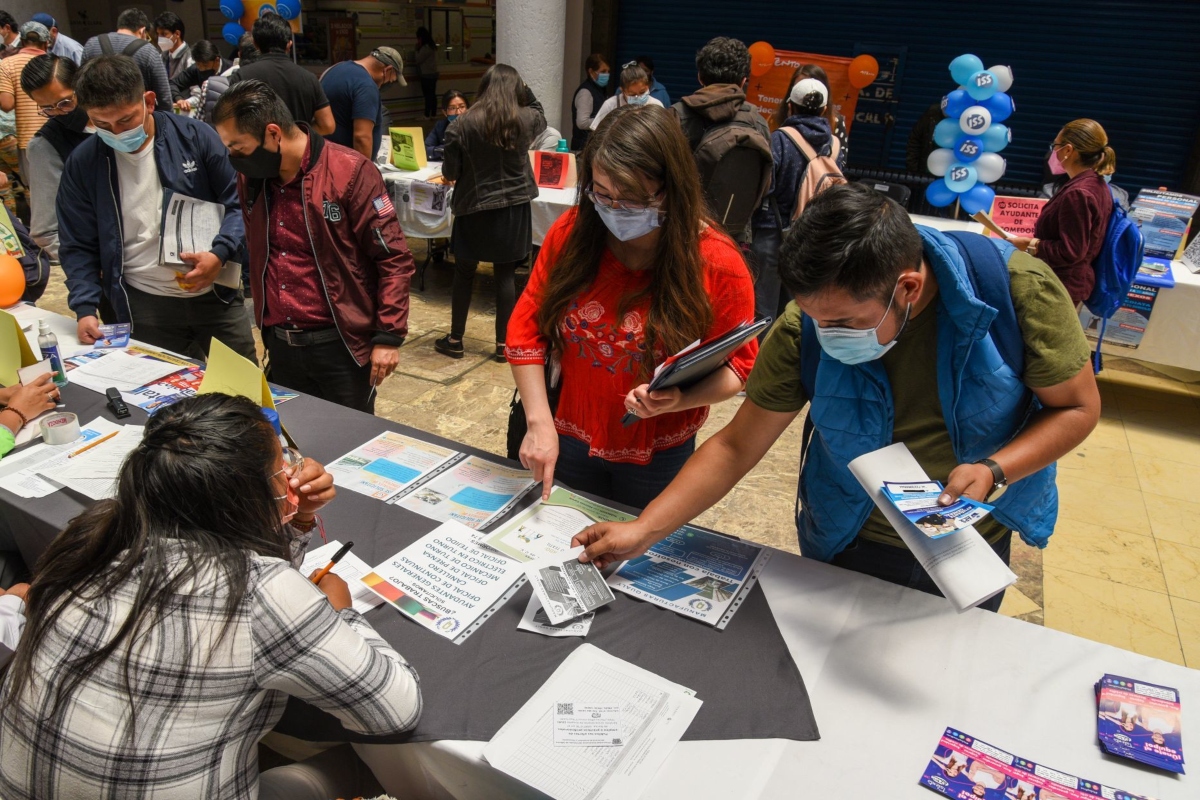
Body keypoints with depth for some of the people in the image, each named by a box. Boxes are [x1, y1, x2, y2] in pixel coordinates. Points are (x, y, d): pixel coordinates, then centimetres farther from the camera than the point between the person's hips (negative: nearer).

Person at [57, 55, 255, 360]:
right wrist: (85, 307, -6)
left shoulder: (194, 136, -5)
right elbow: (78, 246, 7)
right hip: (143, 305, 1)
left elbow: (238, 201, -1)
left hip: (215, 292, 0)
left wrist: (220, 253, -17)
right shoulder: (82, 164, 1)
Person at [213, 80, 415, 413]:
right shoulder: (250, 179, 6)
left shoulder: (350, 171, -13)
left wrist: (388, 336, -15)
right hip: (279, 346, 6)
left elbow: (394, 258, -12)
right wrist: (267, 327, 12)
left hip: (340, 344, -6)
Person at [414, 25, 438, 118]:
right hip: (432, 74, 10)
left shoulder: (426, 47, -17)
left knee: (428, 95, -8)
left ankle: (427, 115, -7)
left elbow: (418, 59, -11)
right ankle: (433, 114, 13)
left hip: (427, 75, -10)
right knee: (432, 95, 10)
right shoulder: (432, 45, 13)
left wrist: (417, 48, -1)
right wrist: (419, 49, 9)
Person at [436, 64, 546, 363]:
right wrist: (525, 92, 15)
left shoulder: (463, 124, -12)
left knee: (464, 273, 12)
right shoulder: (526, 120, -5)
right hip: (514, 208, 2)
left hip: (474, 208, -2)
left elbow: (450, 172, -6)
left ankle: (455, 340, 21)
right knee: (506, 275, 9)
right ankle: (503, 343, 14)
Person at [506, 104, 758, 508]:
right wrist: (539, 421, -15)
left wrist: (679, 400, -28)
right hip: (570, 441, 3)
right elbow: (526, 327, -6)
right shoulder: (571, 232, -11)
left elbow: (736, 364, -9)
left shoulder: (718, 263, -19)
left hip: (658, 456, -2)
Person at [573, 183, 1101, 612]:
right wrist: (643, 531, -24)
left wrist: (994, 470, -31)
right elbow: (735, 447, -18)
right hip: (848, 547, 0)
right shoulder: (805, 329, -25)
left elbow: (1078, 407, -12)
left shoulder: (1017, 288, -27)